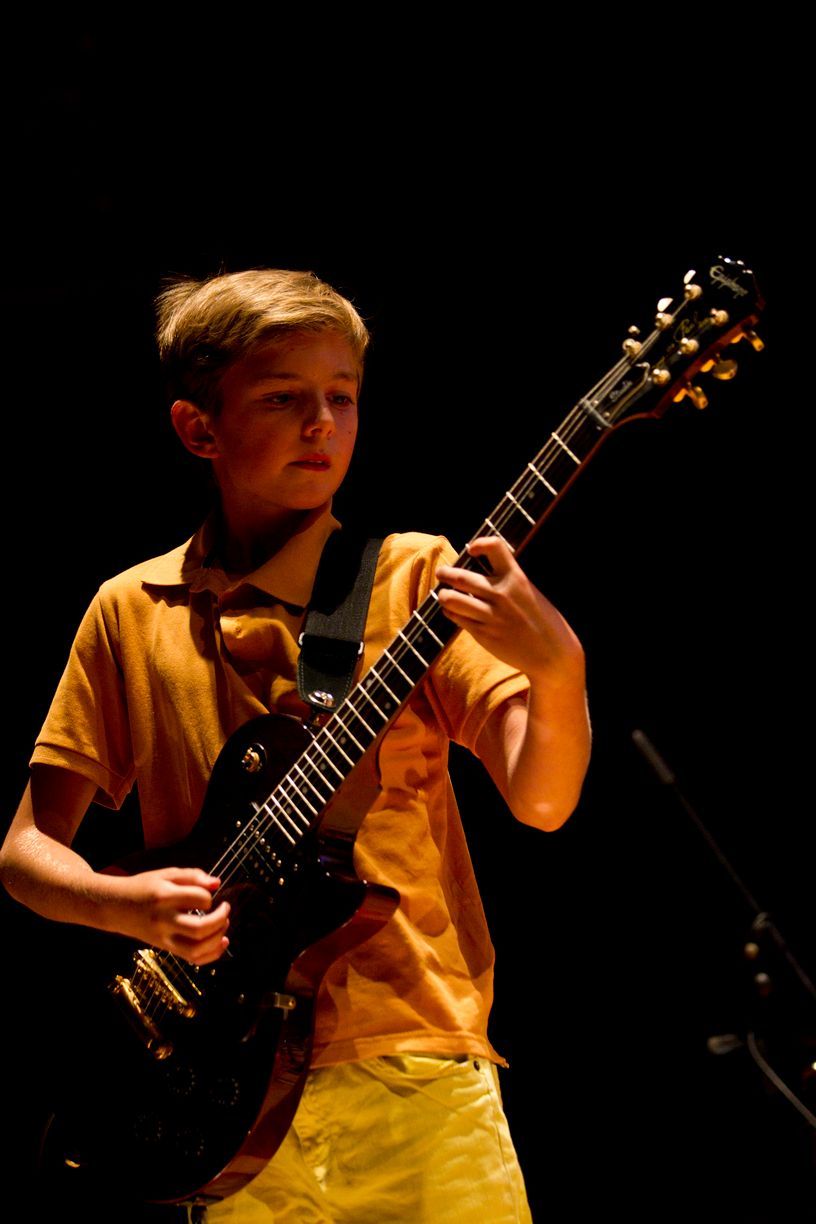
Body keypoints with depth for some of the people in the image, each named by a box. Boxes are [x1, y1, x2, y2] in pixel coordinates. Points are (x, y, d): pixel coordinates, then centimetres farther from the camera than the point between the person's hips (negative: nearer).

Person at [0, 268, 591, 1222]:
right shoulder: (131, 614, 9)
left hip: (416, 1076, -1)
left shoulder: (416, 579, 4)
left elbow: (541, 799, -7)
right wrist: (124, 904, -8)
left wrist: (555, 668, -27)